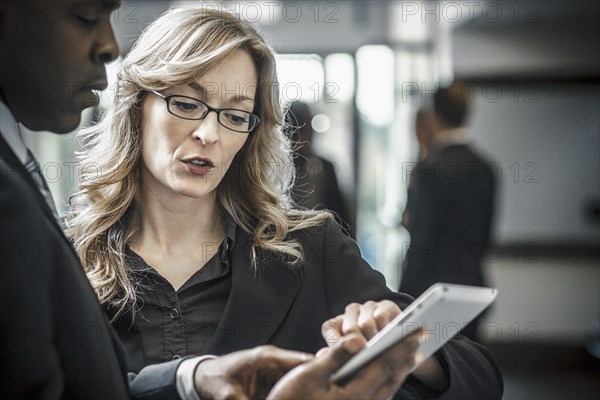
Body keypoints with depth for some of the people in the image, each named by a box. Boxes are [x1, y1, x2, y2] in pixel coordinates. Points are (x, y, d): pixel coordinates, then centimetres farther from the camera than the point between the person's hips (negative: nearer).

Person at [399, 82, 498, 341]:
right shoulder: (484, 168, 7)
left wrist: (406, 295, -9)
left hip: (433, 289, -7)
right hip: (473, 284, 7)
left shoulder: (433, 169, -14)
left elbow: (423, 240, -15)